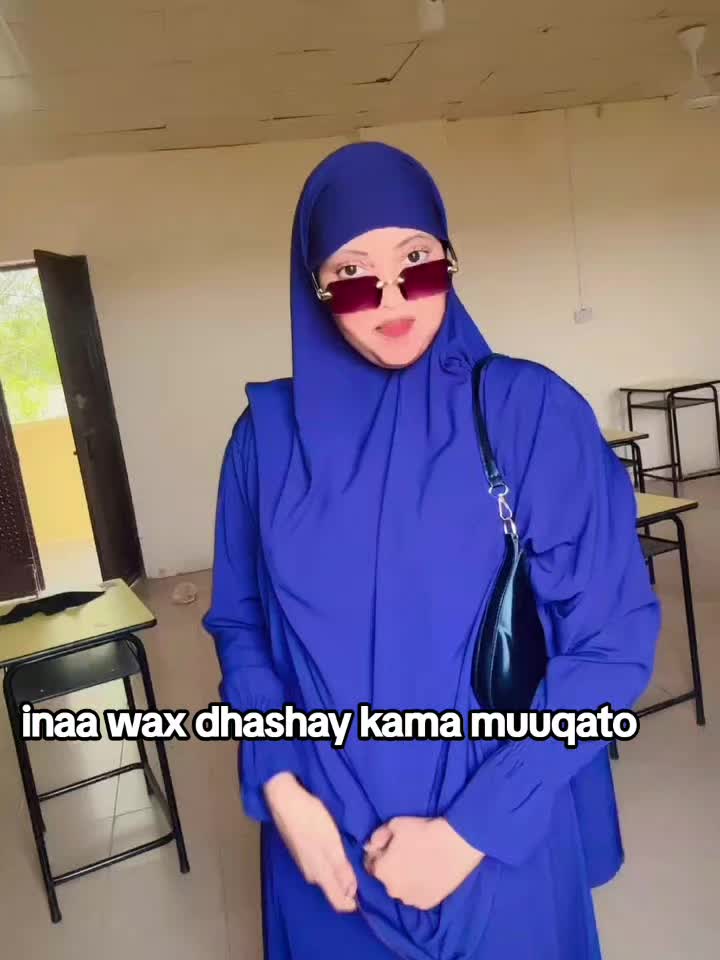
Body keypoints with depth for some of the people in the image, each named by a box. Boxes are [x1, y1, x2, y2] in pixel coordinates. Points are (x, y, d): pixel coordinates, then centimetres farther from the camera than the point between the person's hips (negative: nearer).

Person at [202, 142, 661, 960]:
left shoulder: (533, 412, -13)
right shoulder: (267, 434, -5)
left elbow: (611, 641, -12)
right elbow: (241, 623, 3)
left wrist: (475, 826, -14)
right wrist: (280, 787, -10)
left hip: (500, 843, -1)